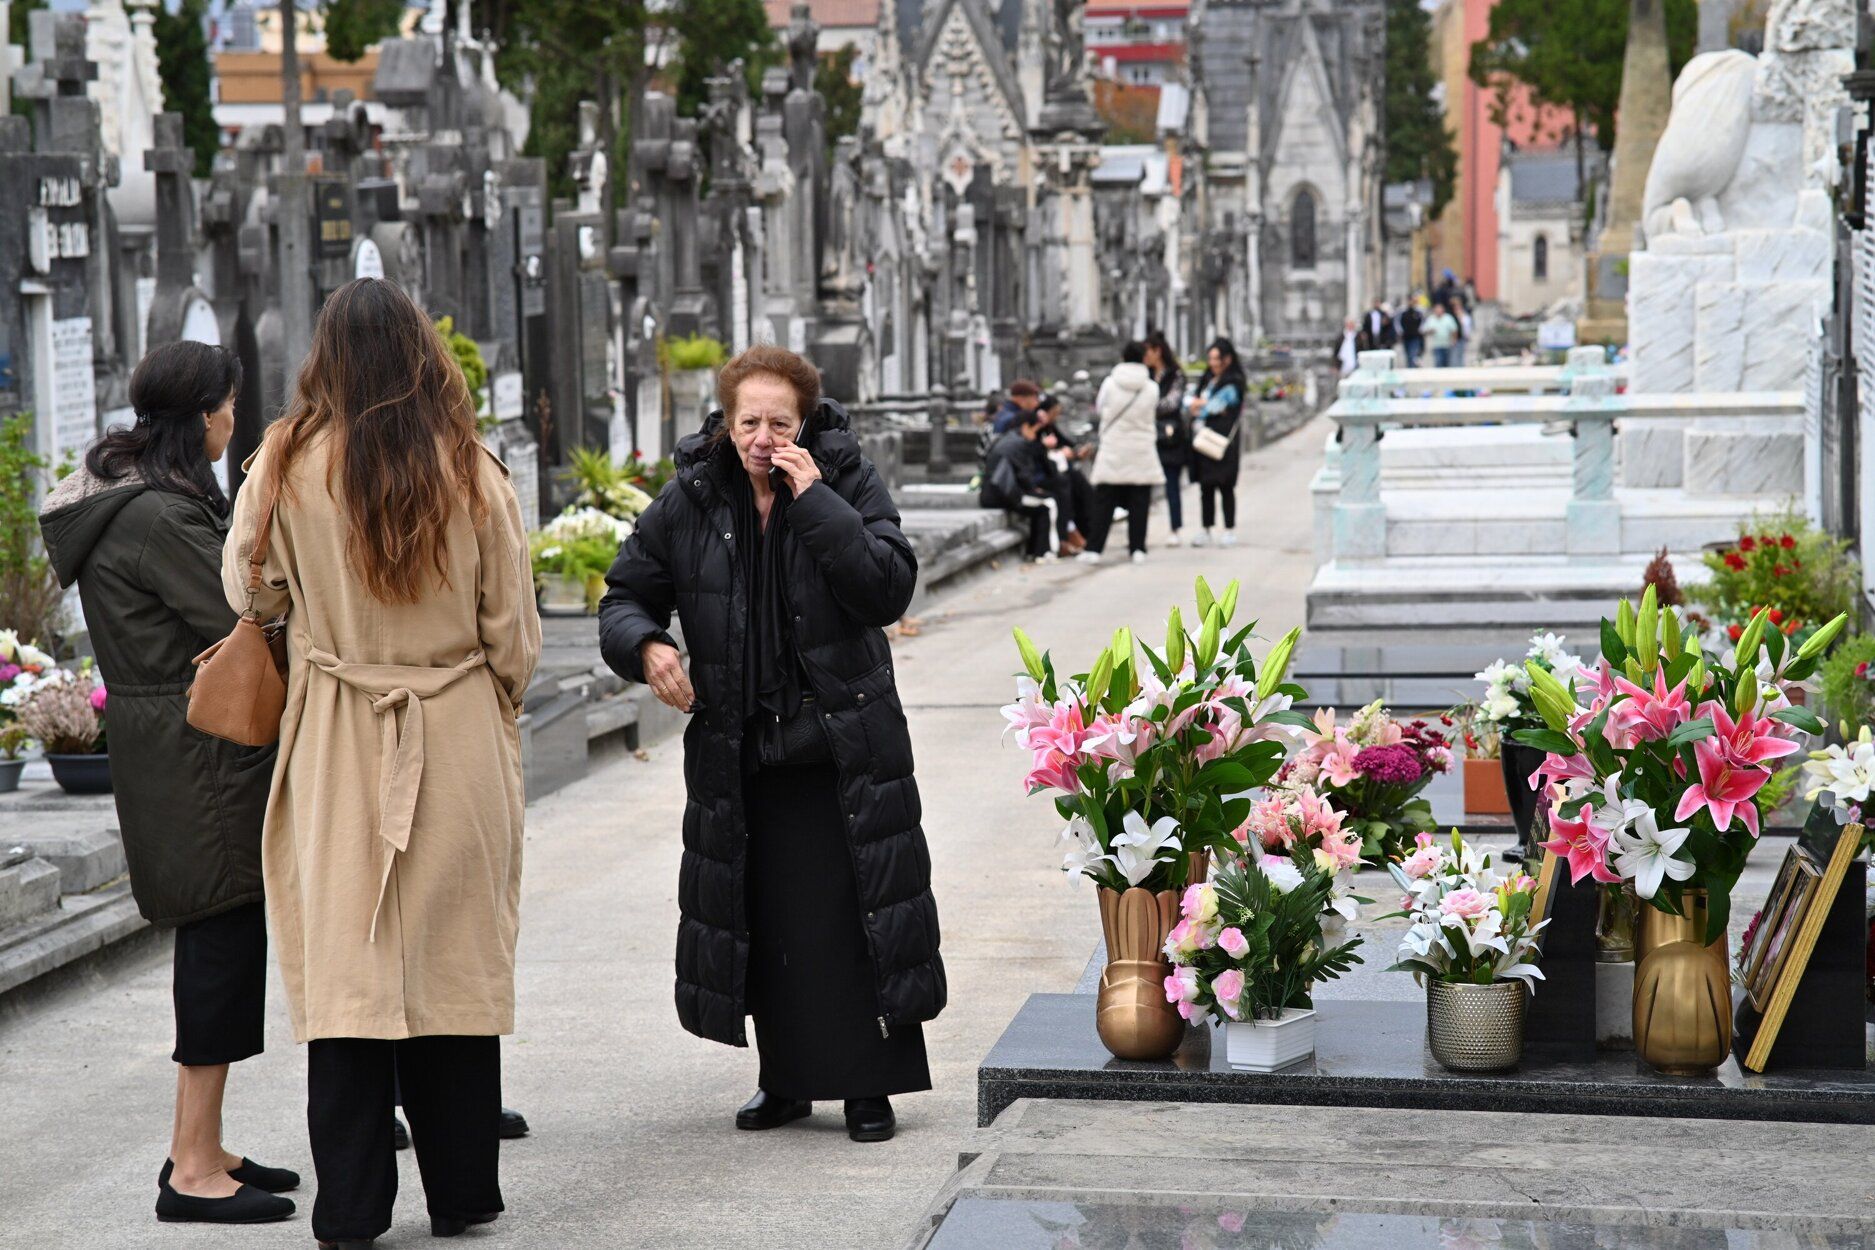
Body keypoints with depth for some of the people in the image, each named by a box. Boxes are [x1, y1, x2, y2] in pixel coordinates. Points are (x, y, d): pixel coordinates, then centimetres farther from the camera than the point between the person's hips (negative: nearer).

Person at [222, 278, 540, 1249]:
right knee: (454, 953, 9)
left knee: (345, 960, 3)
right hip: (459, 735, 1)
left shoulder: (288, 466, -7)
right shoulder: (470, 472, -4)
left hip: (337, 741, -1)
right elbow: (514, 637, 1)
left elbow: (249, 589, 6)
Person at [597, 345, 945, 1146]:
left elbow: (889, 589, -18)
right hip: (739, 750, 2)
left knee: (857, 913, -3)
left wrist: (814, 501, -20)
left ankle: (868, 1085, 7)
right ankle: (787, 1080, 22)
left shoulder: (848, 484, -5)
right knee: (766, 920, 9)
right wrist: (645, 646, -15)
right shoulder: (690, 504, 0)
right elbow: (625, 597, 7)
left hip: (843, 743, -2)